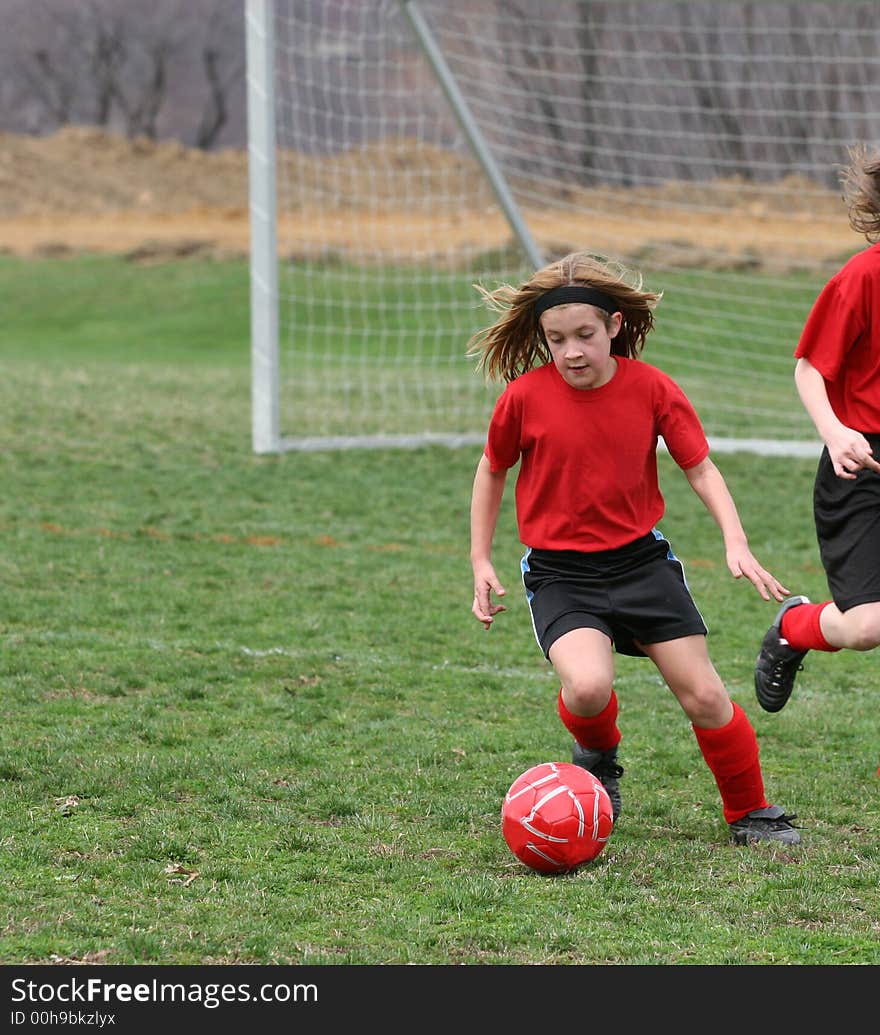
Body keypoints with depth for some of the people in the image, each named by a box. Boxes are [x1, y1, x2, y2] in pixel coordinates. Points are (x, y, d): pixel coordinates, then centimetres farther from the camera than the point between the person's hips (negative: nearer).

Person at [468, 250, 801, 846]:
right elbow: (492, 472, 7)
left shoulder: (652, 388, -8)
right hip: (559, 574, -2)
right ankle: (598, 760, 9)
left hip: (641, 560, 2)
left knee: (704, 696, 0)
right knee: (588, 686, -27)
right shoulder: (525, 396, -10)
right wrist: (481, 563, 7)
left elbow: (700, 467, 0)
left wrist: (737, 544, -14)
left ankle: (751, 815, 22)